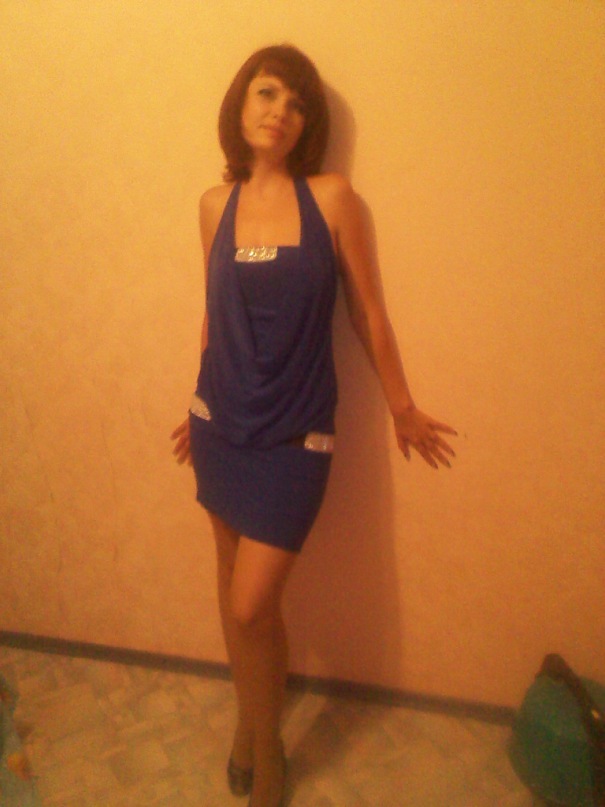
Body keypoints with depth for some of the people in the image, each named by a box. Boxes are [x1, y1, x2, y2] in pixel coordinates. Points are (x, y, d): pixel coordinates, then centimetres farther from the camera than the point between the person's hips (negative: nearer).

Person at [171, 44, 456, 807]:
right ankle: (251, 715, 44)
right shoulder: (215, 203, 4)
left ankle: (264, 745, 27)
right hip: (222, 422, 4)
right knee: (237, 591, 16)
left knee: (250, 605, -4)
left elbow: (369, 314, -1)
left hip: (294, 434, -4)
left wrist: (402, 411, 7)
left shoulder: (332, 197, -6)